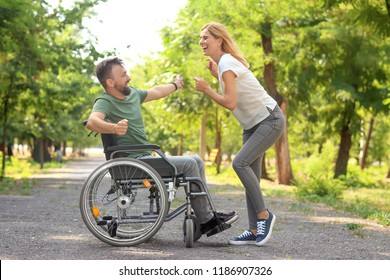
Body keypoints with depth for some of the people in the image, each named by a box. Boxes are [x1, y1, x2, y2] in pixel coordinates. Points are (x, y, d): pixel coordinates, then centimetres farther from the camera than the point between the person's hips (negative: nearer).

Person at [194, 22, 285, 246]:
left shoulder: (226, 64, -18)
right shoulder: (224, 62, 10)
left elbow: (230, 103, -25)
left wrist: (206, 89, -14)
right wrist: (215, 74, 14)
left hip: (270, 120, -10)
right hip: (252, 124, 10)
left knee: (240, 163, -22)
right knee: (250, 174, 3)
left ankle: (264, 215, -11)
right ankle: (255, 230, 4)